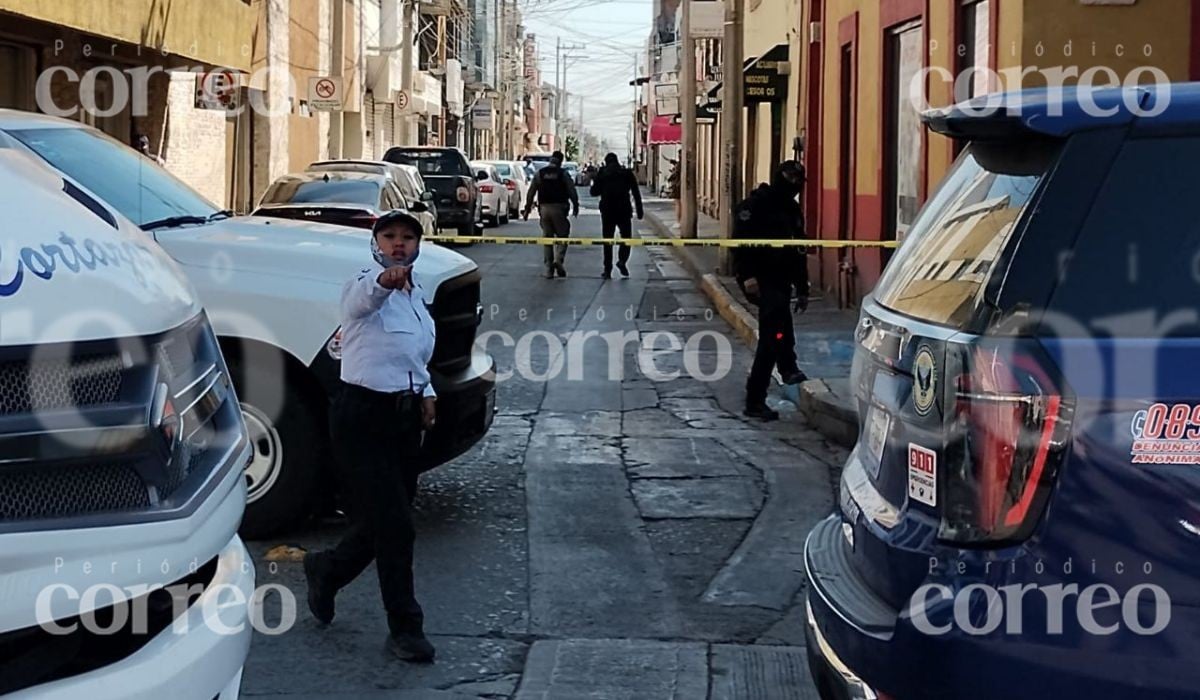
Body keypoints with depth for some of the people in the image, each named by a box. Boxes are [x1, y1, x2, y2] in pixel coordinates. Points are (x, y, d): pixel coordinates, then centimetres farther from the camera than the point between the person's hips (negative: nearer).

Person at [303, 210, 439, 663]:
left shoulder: (417, 296, 12)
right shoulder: (365, 289, -12)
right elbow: (362, 300, -39)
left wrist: (426, 391, 8)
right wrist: (384, 281, -61)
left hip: (406, 416, 8)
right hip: (363, 416, -8)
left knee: (382, 522, 13)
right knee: (394, 525, -9)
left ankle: (325, 571, 40)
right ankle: (405, 627, 3)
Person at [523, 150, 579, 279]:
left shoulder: (540, 174, 6)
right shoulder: (563, 174, -2)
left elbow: (531, 192, 5)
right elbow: (572, 191, -4)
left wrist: (527, 208, 10)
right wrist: (576, 206, 8)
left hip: (544, 208, 3)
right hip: (559, 208, -3)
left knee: (547, 238, 10)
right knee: (562, 235, 6)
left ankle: (549, 269, 9)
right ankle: (558, 259, -18)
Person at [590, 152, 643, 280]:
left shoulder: (602, 174, 2)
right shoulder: (627, 173, 4)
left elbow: (594, 192, 4)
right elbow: (636, 193, 2)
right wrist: (639, 211, 5)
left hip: (607, 211, 0)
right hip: (624, 211, 0)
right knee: (626, 237, 10)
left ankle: (607, 270, 3)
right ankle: (622, 260, -14)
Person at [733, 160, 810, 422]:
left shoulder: (793, 210, 17)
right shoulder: (756, 204, -7)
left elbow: (798, 252, 22)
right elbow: (740, 241, -16)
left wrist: (802, 289, 20)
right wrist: (747, 275, -25)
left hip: (780, 280, 7)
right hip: (758, 279, -7)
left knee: (770, 337, 3)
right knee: (778, 310, -32)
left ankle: (755, 401, 8)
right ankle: (788, 367, -29)